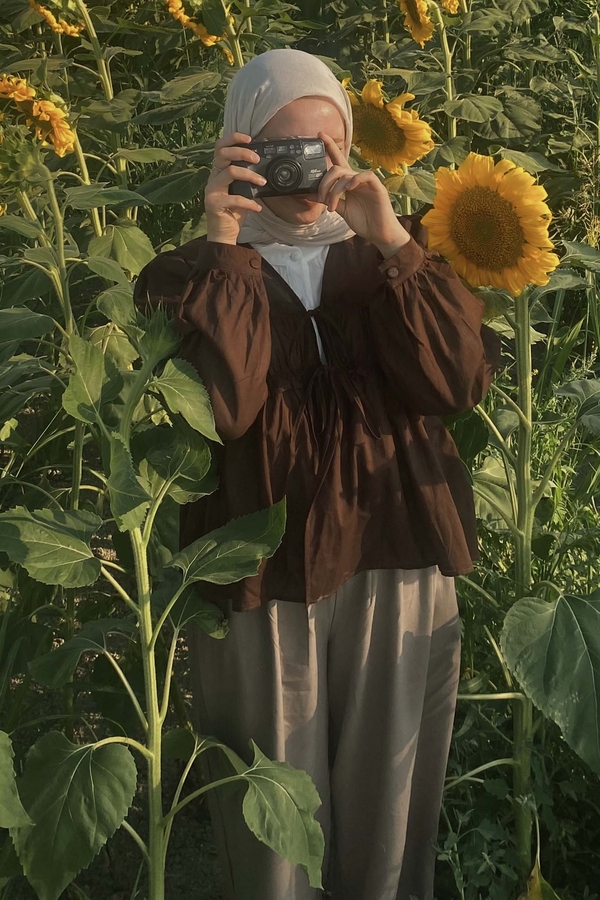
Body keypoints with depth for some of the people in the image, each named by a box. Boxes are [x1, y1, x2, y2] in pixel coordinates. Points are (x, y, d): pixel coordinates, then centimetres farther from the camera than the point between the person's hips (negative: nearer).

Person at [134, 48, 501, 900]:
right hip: (261, 577, -2)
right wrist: (223, 246, -17)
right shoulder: (191, 273, 1)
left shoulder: (392, 254, 10)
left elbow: (463, 379, -6)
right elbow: (214, 406, -17)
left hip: (398, 569, 2)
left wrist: (393, 242, -13)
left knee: (391, 818, 14)